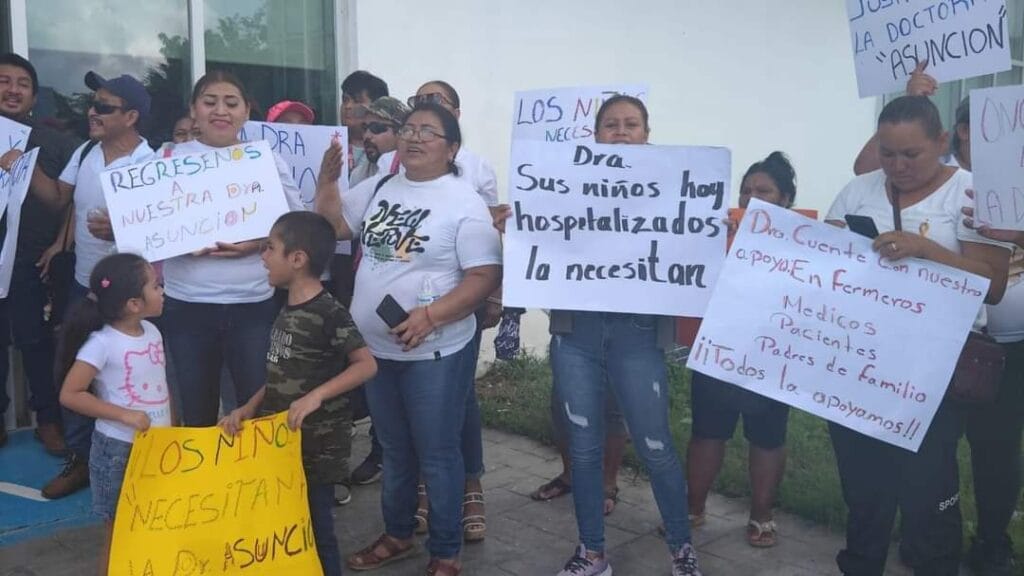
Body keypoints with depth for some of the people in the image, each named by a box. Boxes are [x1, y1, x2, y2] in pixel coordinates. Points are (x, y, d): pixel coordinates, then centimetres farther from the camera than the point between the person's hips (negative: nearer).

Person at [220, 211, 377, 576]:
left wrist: (317, 396, -27)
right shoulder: (287, 312, 10)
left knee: (316, 529, 3)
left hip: (316, 443, -8)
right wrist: (248, 410, 3)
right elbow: (280, 376, 14)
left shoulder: (328, 313, -16)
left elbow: (367, 365, -20)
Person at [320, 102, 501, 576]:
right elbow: (332, 224, 16)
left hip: (433, 353, -6)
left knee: (437, 455, 5)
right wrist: (328, 176, 1)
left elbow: (484, 277, -16)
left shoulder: (463, 202, -10)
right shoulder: (380, 189, 9)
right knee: (394, 450, 21)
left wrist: (430, 315, -25)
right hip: (376, 347, 6)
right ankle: (396, 534, 39)